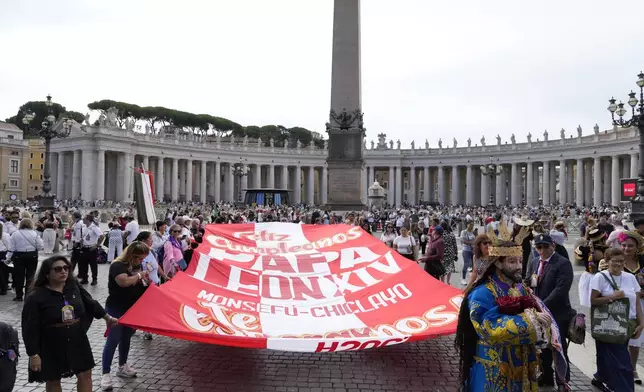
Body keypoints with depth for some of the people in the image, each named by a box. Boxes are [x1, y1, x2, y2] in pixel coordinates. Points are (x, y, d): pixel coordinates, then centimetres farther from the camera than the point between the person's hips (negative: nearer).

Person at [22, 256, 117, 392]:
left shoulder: (74, 287, -3)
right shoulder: (35, 297, -17)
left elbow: (90, 303, 12)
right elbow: (30, 329, -15)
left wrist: (107, 317, 17)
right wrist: (33, 355, -15)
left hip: (77, 341, 4)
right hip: (51, 346, -4)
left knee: (85, 374, 11)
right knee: (53, 380, 14)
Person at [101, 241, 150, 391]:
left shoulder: (136, 265, 5)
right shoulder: (117, 265, -20)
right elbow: (124, 281, -38)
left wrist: (146, 280, -1)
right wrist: (140, 275, -24)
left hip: (132, 309, 8)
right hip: (116, 310, -8)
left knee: (126, 338, 18)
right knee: (113, 341, -3)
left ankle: (122, 367, 33)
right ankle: (106, 373, 6)